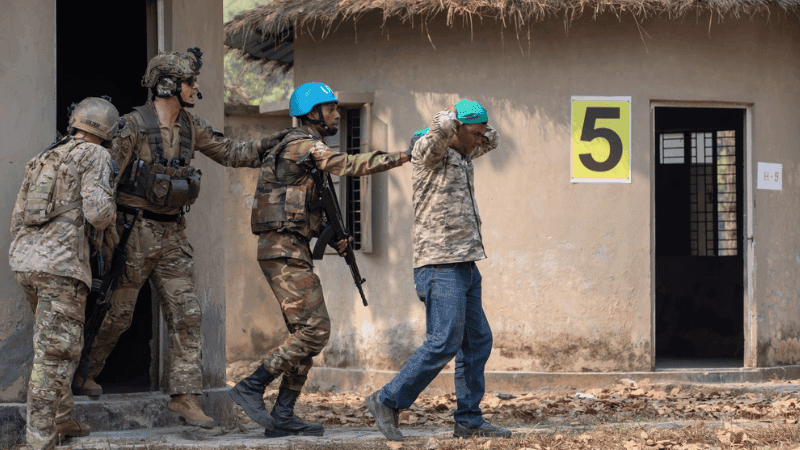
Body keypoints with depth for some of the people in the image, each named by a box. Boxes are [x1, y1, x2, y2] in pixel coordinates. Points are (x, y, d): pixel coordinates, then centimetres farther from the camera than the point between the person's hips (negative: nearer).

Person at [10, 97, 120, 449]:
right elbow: (97, 210, -14)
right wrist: (108, 216, 7)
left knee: (60, 343, 22)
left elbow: (18, 218, 22)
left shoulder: (41, 160, 21)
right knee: (56, 352, -8)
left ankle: (61, 420, 28)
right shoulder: (93, 155, -2)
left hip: (26, 261, 8)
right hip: (62, 265, -8)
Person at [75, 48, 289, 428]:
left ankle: (184, 396, 1)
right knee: (116, 314, 4)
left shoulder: (191, 127, 7)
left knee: (186, 314, -1)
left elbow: (229, 153, 18)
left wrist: (269, 145, 3)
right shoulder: (134, 125, -14)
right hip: (134, 230, -6)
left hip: (172, 235, 6)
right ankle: (82, 372, 26)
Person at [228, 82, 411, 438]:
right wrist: (401, 158, -24)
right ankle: (251, 388, -11)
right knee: (314, 331, -13)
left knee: (306, 334, 8)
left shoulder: (304, 147, 22)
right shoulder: (301, 145, -10)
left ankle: (282, 416, 7)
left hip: (292, 251, 10)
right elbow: (347, 166, -23)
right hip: (284, 250, -10)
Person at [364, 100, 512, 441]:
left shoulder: (458, 155, 17)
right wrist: (454, 115, -7)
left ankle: (468, 421, 10)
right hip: (440, 265, -10)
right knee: (443, 343, -14)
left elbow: (491, 141, 35)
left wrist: (478, 129, 14)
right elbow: (442, 127, -30)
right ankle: (387, 402, -5)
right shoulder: (429, 150, -9)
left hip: (463, 266, 10)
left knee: (477, 342, 7)